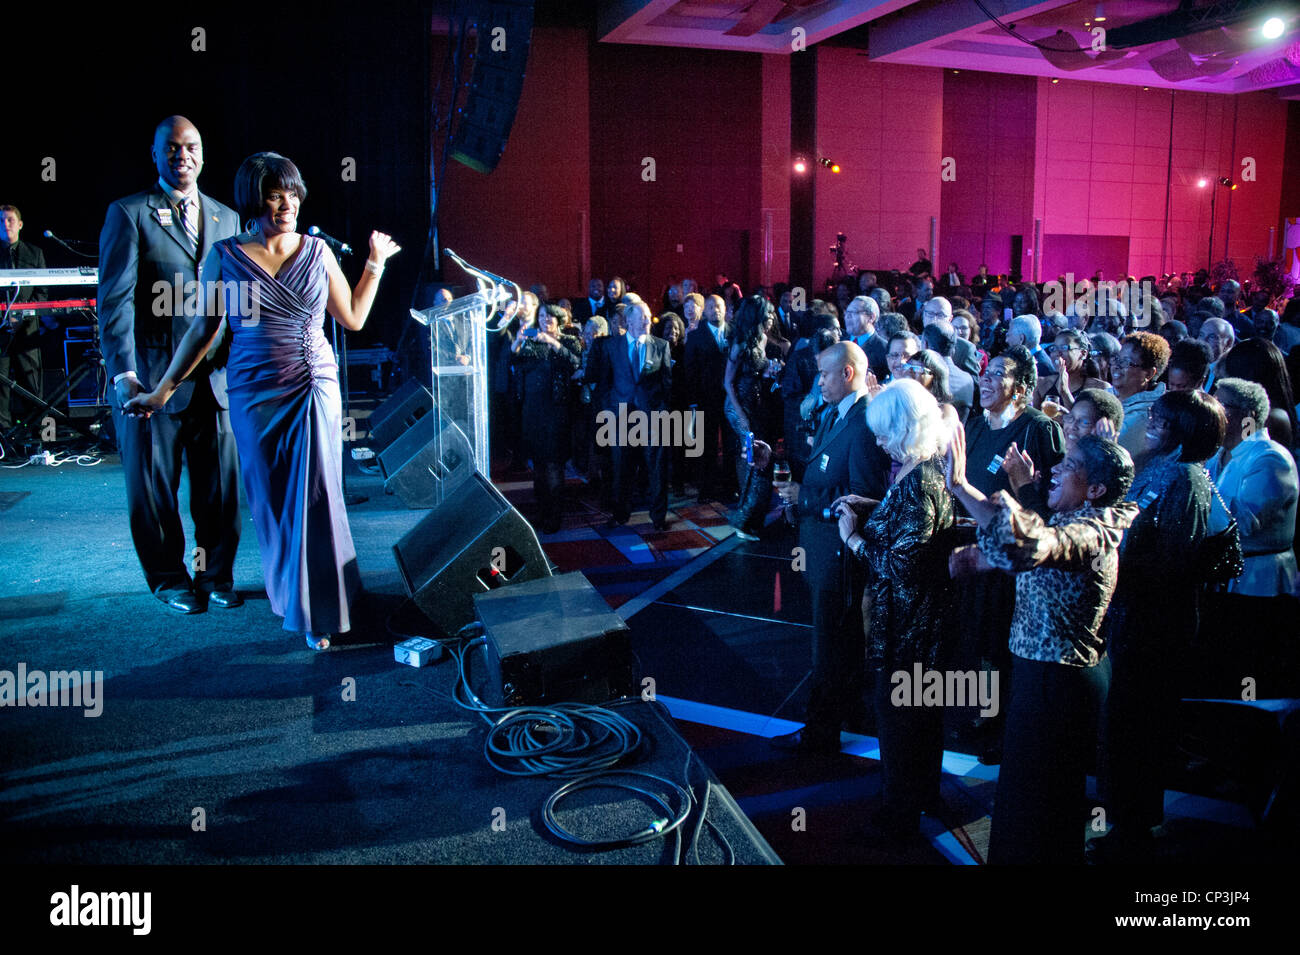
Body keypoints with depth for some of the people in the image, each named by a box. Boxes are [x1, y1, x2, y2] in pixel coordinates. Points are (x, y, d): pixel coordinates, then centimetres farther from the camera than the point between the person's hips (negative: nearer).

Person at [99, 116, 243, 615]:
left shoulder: (226, 218, 15)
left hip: (218, 377, 3)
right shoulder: (129, 214, 1)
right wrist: (123, 373, -15)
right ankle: (170, 579, 23)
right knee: (154, 486, 6)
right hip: (154, 377, -3)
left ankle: (216, 575, 23)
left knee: (220, 484, 6)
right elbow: (114, 300, -6)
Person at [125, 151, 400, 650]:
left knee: (316, 497, -1)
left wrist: (375, 262, 12)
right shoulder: (224, 256, 2)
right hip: (256, 393, 0)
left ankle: (319, 611, 11)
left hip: (317, 388, 0)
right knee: (270, 500, 7)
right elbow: (204, 329, 8)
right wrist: (163, 390, 9)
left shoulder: (317, 250, 6)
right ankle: (287, 594, 27)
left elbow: (353, 318, 11)